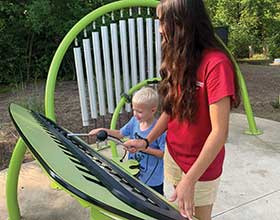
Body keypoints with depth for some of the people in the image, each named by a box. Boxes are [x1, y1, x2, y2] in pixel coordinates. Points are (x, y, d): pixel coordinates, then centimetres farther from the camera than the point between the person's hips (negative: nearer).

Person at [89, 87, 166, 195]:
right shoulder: (134, 121, -5)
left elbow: (164, 153, -20)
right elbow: (120, 134, 9)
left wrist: (145, 148, -27)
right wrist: (103, 130, -3)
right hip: (134, 173, 6)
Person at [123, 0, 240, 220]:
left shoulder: (216, 63, -23)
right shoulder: (179, 60, 2)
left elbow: (219, 131, -24)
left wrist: (189, 180, -24)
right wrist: (146, 141, -2)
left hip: (201, 165, -6)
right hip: (173, 155, 6)